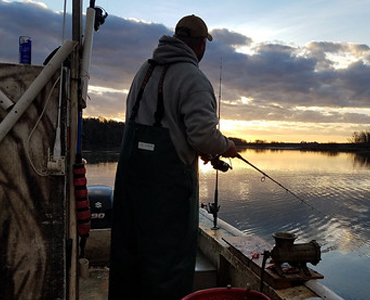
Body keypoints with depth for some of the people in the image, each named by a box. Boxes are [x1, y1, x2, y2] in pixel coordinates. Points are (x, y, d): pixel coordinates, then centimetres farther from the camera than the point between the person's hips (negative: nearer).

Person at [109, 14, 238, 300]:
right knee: (169, 255, 4)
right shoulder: (194, 79, -11)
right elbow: (204, 135, -20)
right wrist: (226, 147, 3)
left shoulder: (145, 70, 13)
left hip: (130, 167, 8)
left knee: (128, 247, 18)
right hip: (168, 176, -8)